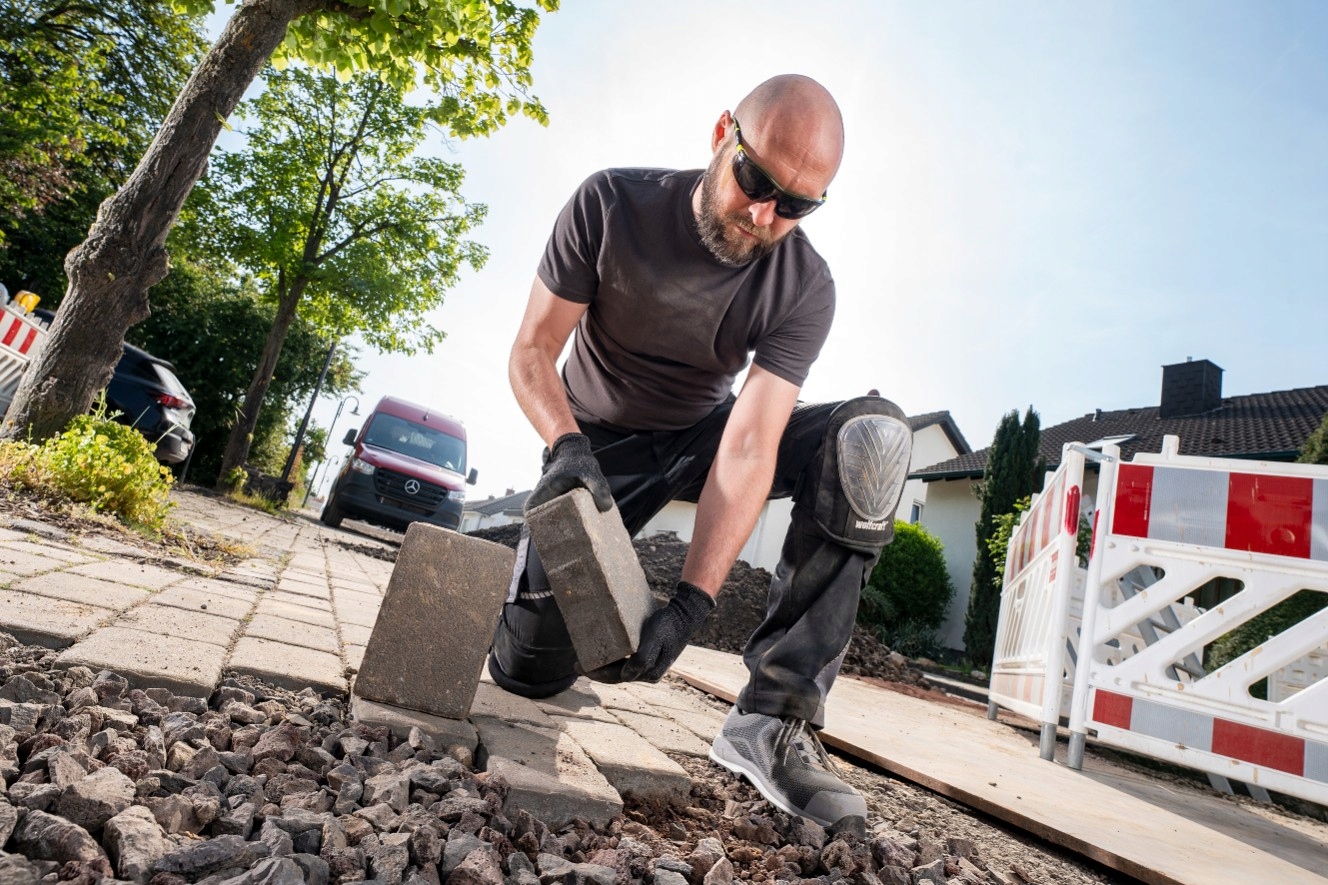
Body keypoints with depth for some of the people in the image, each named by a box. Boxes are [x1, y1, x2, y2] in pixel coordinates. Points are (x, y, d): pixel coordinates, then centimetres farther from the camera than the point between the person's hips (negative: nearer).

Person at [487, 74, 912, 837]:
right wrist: (569, 446, -35)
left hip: (702, 438, 2)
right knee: (530, 670, -15)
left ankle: (774, 718, -27)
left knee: (873, 438, -26)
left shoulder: (805, 287, -18)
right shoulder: (612, 204, -17)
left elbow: (748, 447, -26)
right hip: (602, 447, -1)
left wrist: (690, 605, -35)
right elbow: (532, 351, -14)